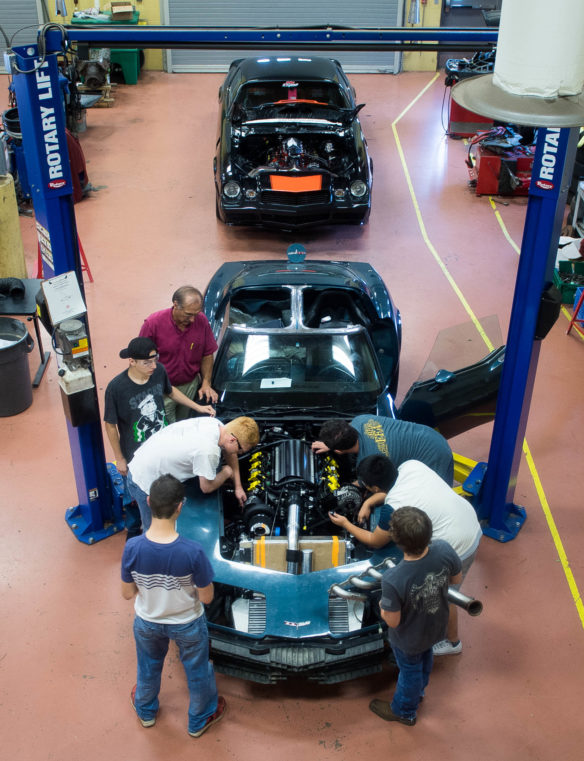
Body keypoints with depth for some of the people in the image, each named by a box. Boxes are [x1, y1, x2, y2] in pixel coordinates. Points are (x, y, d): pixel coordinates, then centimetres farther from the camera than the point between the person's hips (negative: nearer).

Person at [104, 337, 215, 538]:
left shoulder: (159, 371, -17)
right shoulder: (116, 388, -29)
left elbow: (170, 391, 7)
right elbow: (110, 425, -15)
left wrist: (198, 407, 5)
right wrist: (119, 459, -8)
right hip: (135, 458, -4)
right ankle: (133, 531, 48)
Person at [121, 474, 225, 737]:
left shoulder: (133, 548, -30)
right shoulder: (192, 552, -35)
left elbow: (127, 593, -14)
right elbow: (207, 597, -20)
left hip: (147, 622, 2)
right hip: (187, 625, -2)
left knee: (148, 667, 33)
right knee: (197, 670, 28)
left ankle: (145, 711, 59)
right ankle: (200, 720, 52)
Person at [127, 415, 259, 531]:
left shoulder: (216, 424, -7)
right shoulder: (209, 451, -34)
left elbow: (230, 453, 14)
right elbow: (207, 488, -17)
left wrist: (238, 486, 18)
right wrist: (227, 472, 0)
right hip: (145, 483, -9)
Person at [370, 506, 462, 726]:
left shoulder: (392, 580, -45)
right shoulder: (443, 550, -32)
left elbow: (393, 621, -27)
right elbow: (456, 579, -10)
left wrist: (381, 607, -6)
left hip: (409, 638, -5)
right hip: (436, 625, 5)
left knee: (410, 670, 26)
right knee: (425, 658, 36)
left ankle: (404, 711, 56)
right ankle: (419, 691, 67)